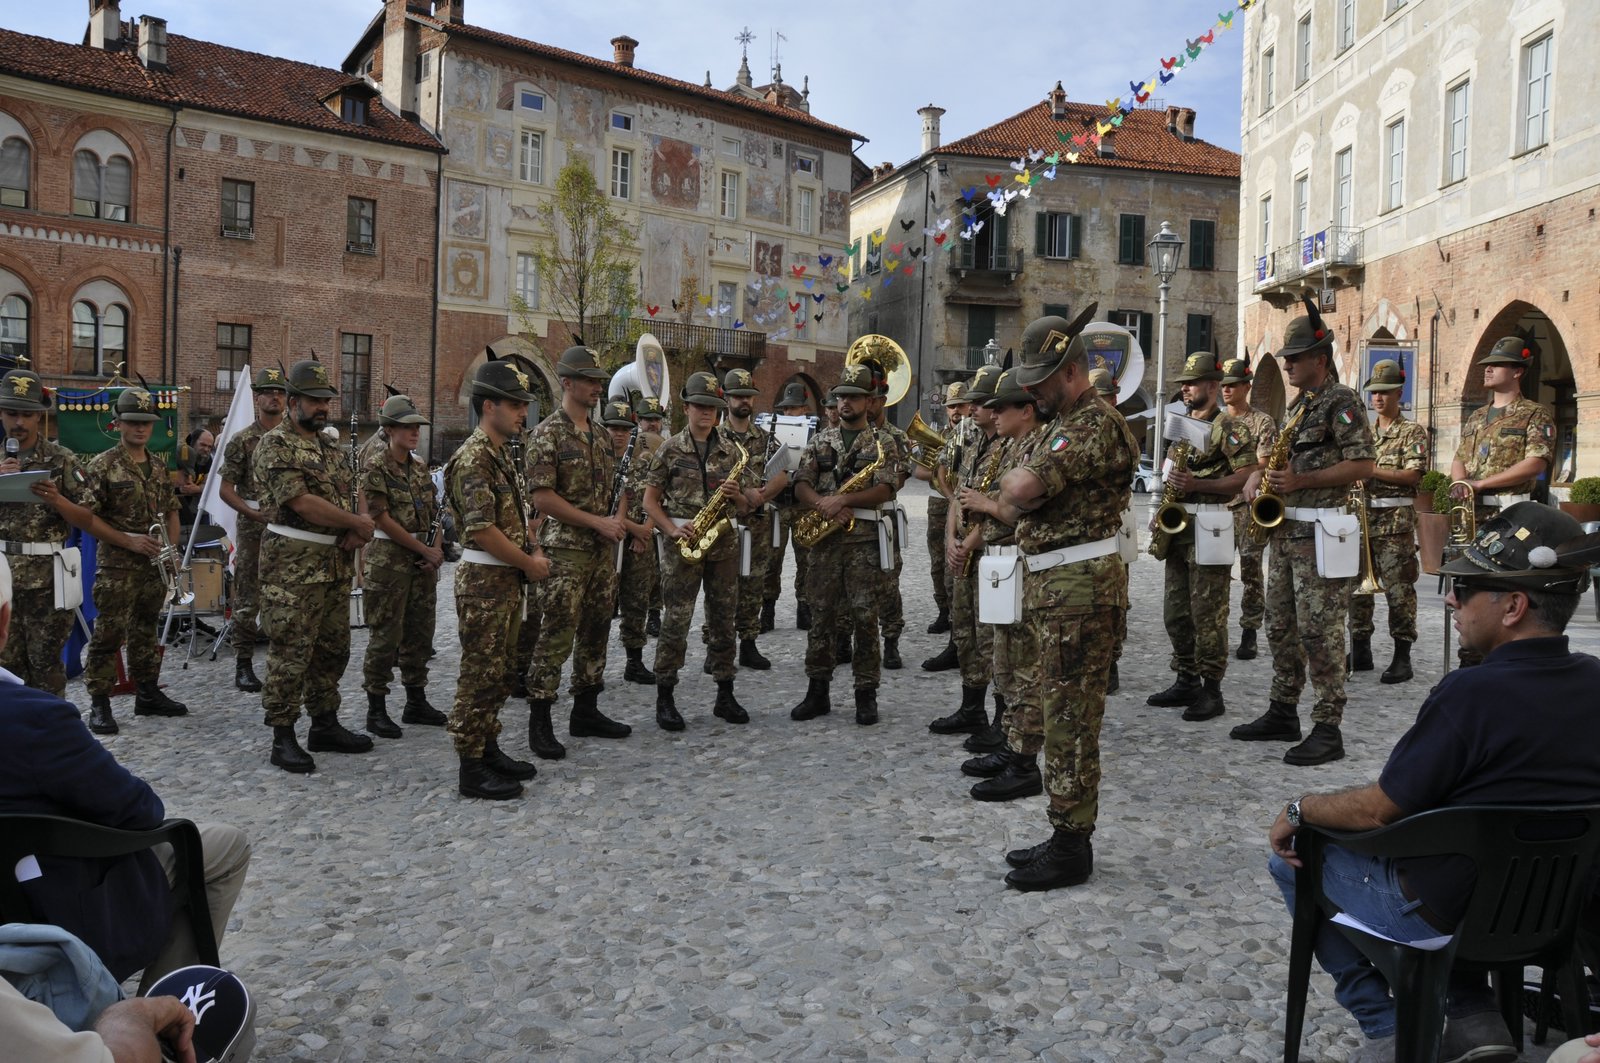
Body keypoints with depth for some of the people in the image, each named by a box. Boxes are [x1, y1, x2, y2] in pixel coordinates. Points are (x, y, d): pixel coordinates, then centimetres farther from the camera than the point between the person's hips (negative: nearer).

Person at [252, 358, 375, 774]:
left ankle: (325, 725, 25)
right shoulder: (275, 445, -9)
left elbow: (351, 494, 16)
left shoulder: (332, 446, 16)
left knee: (332, 648, 14)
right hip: (294, 564, -8)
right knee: (290, 653, -4)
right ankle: (283, 738, 5)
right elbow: (302, 502, -18)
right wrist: (357, 522, -10)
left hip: (336, 563, 8)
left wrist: (357, 531, -6)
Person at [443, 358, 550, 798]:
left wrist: (535, 551, 7)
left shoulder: (503, 456, 15)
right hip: (484, 579, -10)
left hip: (510, 578, 10)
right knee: (479, 673, -3)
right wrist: (528, 563, -13)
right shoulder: (473, 458, -16)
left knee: (498, 671, 16)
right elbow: (482, 529, -23)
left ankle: (489, 749, 26)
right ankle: (471, 768, 4)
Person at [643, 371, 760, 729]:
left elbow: (748, 504, 12)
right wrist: (672, 530, -12)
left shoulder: (733, 449, 8)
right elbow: (650, 500, 3)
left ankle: (725, 697, 17)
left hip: (723, 541, 3)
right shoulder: (670, 449, 1)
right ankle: (665, 699, 6)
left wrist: (738, 495, -11)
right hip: (682, 544, -3)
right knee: (676, 621, -4)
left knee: (723, 620, 8)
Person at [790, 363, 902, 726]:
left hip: (865, 539, -3)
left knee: (865, 617, -2)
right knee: (821, 615, 5)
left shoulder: (883, 442, 4)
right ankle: (817, 692, 14)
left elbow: (885, 490, -8)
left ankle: (866, 694, 7)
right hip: (826, 538, 3)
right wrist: (826, 507, -15)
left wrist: (843, 500, -19)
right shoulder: (820, 440, 13)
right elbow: (801, 485, 4)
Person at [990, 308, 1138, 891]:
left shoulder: (1096, 423, -15)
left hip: (1080, 588, -11)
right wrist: (1022, 492, -1)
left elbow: (1020, 489, -24)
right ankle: (1065, 835, 26)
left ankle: (1072, 847, 6)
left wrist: (1017, 482, -3)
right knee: (1060, 713, 15)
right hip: (1053, 587, 11)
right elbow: (1016, 503, 20)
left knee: (1072, 717, -4)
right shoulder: (1067, 423, 19)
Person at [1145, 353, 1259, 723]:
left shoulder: (1229, 428, -7)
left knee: (1208, 614, -5)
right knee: (1176, 612, 11)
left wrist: (1197, 484, -23)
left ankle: (1211, 691, 2)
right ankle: (1186, 681, 21)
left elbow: (1246, 477, -15)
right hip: (1177, 525, 8)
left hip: (1209, 527, -8)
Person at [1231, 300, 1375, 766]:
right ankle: (1283, 714, 23)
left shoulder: (1342, 401, -9)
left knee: (1319, 631, -7)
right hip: (1286, 530, 9)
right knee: (1281, 626, 13)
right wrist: (1261, 475, 7)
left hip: (1320, 533, -9)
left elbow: (1362, 465, -16)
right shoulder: (1298, 404, 18)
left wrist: (1300, 480, -21)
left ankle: (1328, 730, -1)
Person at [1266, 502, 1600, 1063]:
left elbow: (1377, 811, -19)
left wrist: (1299, 809, -1)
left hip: (1443, 912, -7)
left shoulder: (1472, 695, -28)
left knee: (1292, 854, 13)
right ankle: (1474, 1016, 21)